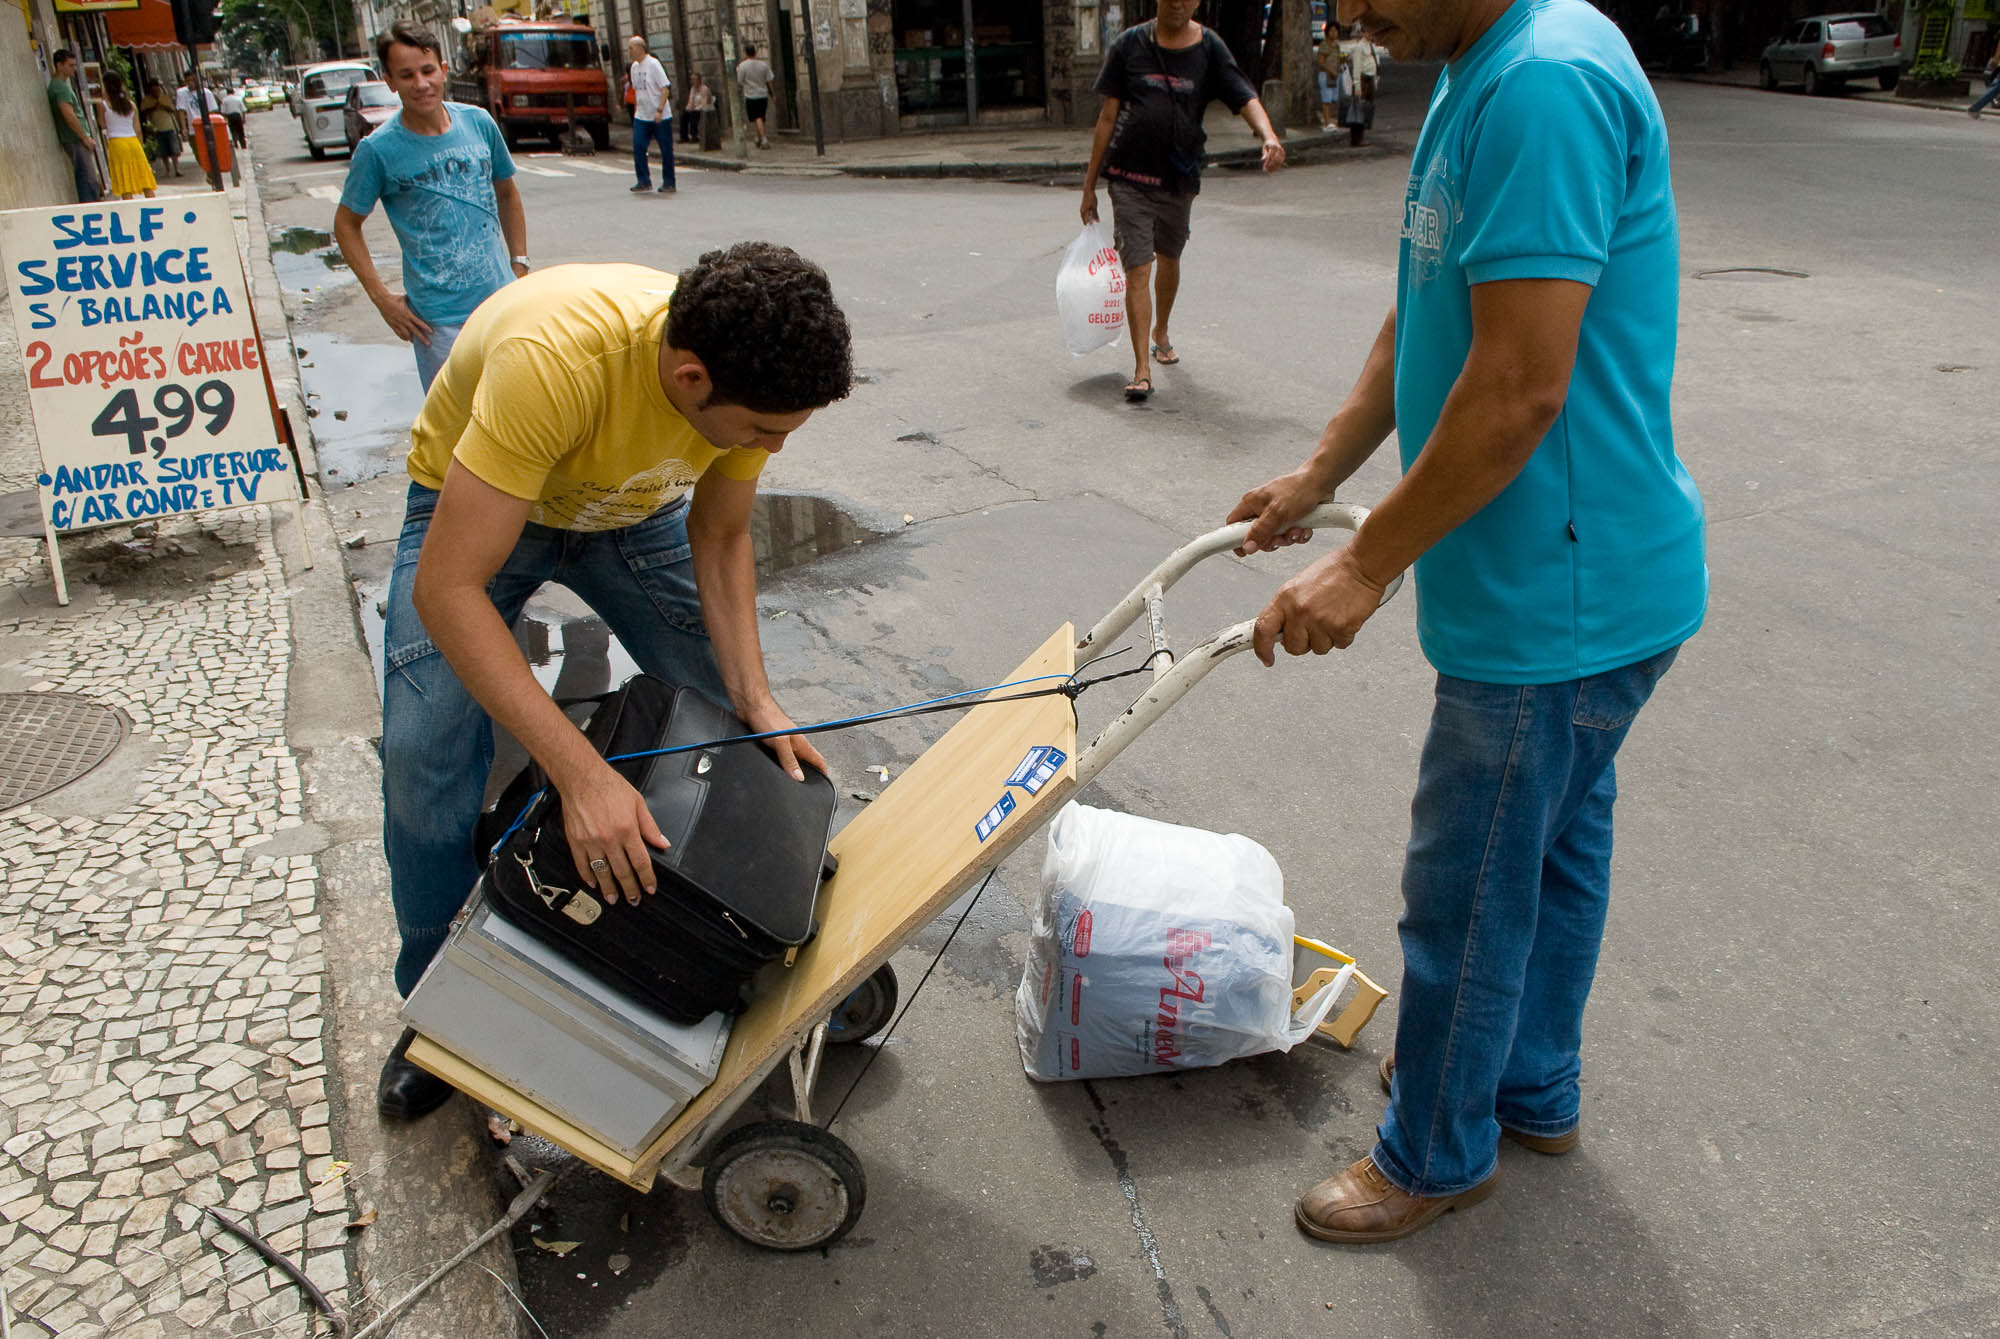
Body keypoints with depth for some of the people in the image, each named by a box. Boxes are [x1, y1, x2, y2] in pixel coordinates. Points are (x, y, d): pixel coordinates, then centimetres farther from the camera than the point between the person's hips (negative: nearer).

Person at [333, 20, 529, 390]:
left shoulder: (479, 122, 2)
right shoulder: (378, 149, -7)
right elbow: (346, 224, 2)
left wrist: (520, 264, 11)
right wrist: (381, 297, -5)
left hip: (502, 301, 4)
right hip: (439, 320, -3)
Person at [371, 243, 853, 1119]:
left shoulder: (749, 376, -27)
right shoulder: (557, 359, -45)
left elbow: (720, 538, -10)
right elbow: (447, 590, -44)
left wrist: (757, 699, -24)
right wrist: (582, 775, -49)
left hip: (634, 508, 4)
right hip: (473, 503, -3)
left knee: (734, 718, -6)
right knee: (424, 752, -17)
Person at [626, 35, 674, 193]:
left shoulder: (653, 64, -11)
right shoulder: (634, 67, 10)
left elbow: (665, 89, -15)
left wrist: (659, 110, -22)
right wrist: (636, 110, 15)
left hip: (660, 117, -6)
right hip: (641, 116, 6)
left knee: (666, 150, 0)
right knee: (638, 148, -3)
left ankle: (668, 183, 9)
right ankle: (644, 181, 4)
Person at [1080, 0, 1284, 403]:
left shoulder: (1209, 49, 0)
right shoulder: (1130, 44, -2)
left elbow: (1245, 98, -11)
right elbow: (1109, 116, 1)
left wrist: (1268, 136, -33)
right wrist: (1090, 183, 1)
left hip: (1180, 178, 2)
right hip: (1130, 177, -2)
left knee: (1169, 260, 20)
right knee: (1137, 270, -11)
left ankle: (1161, 333, 46)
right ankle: (1142, 368, -10)